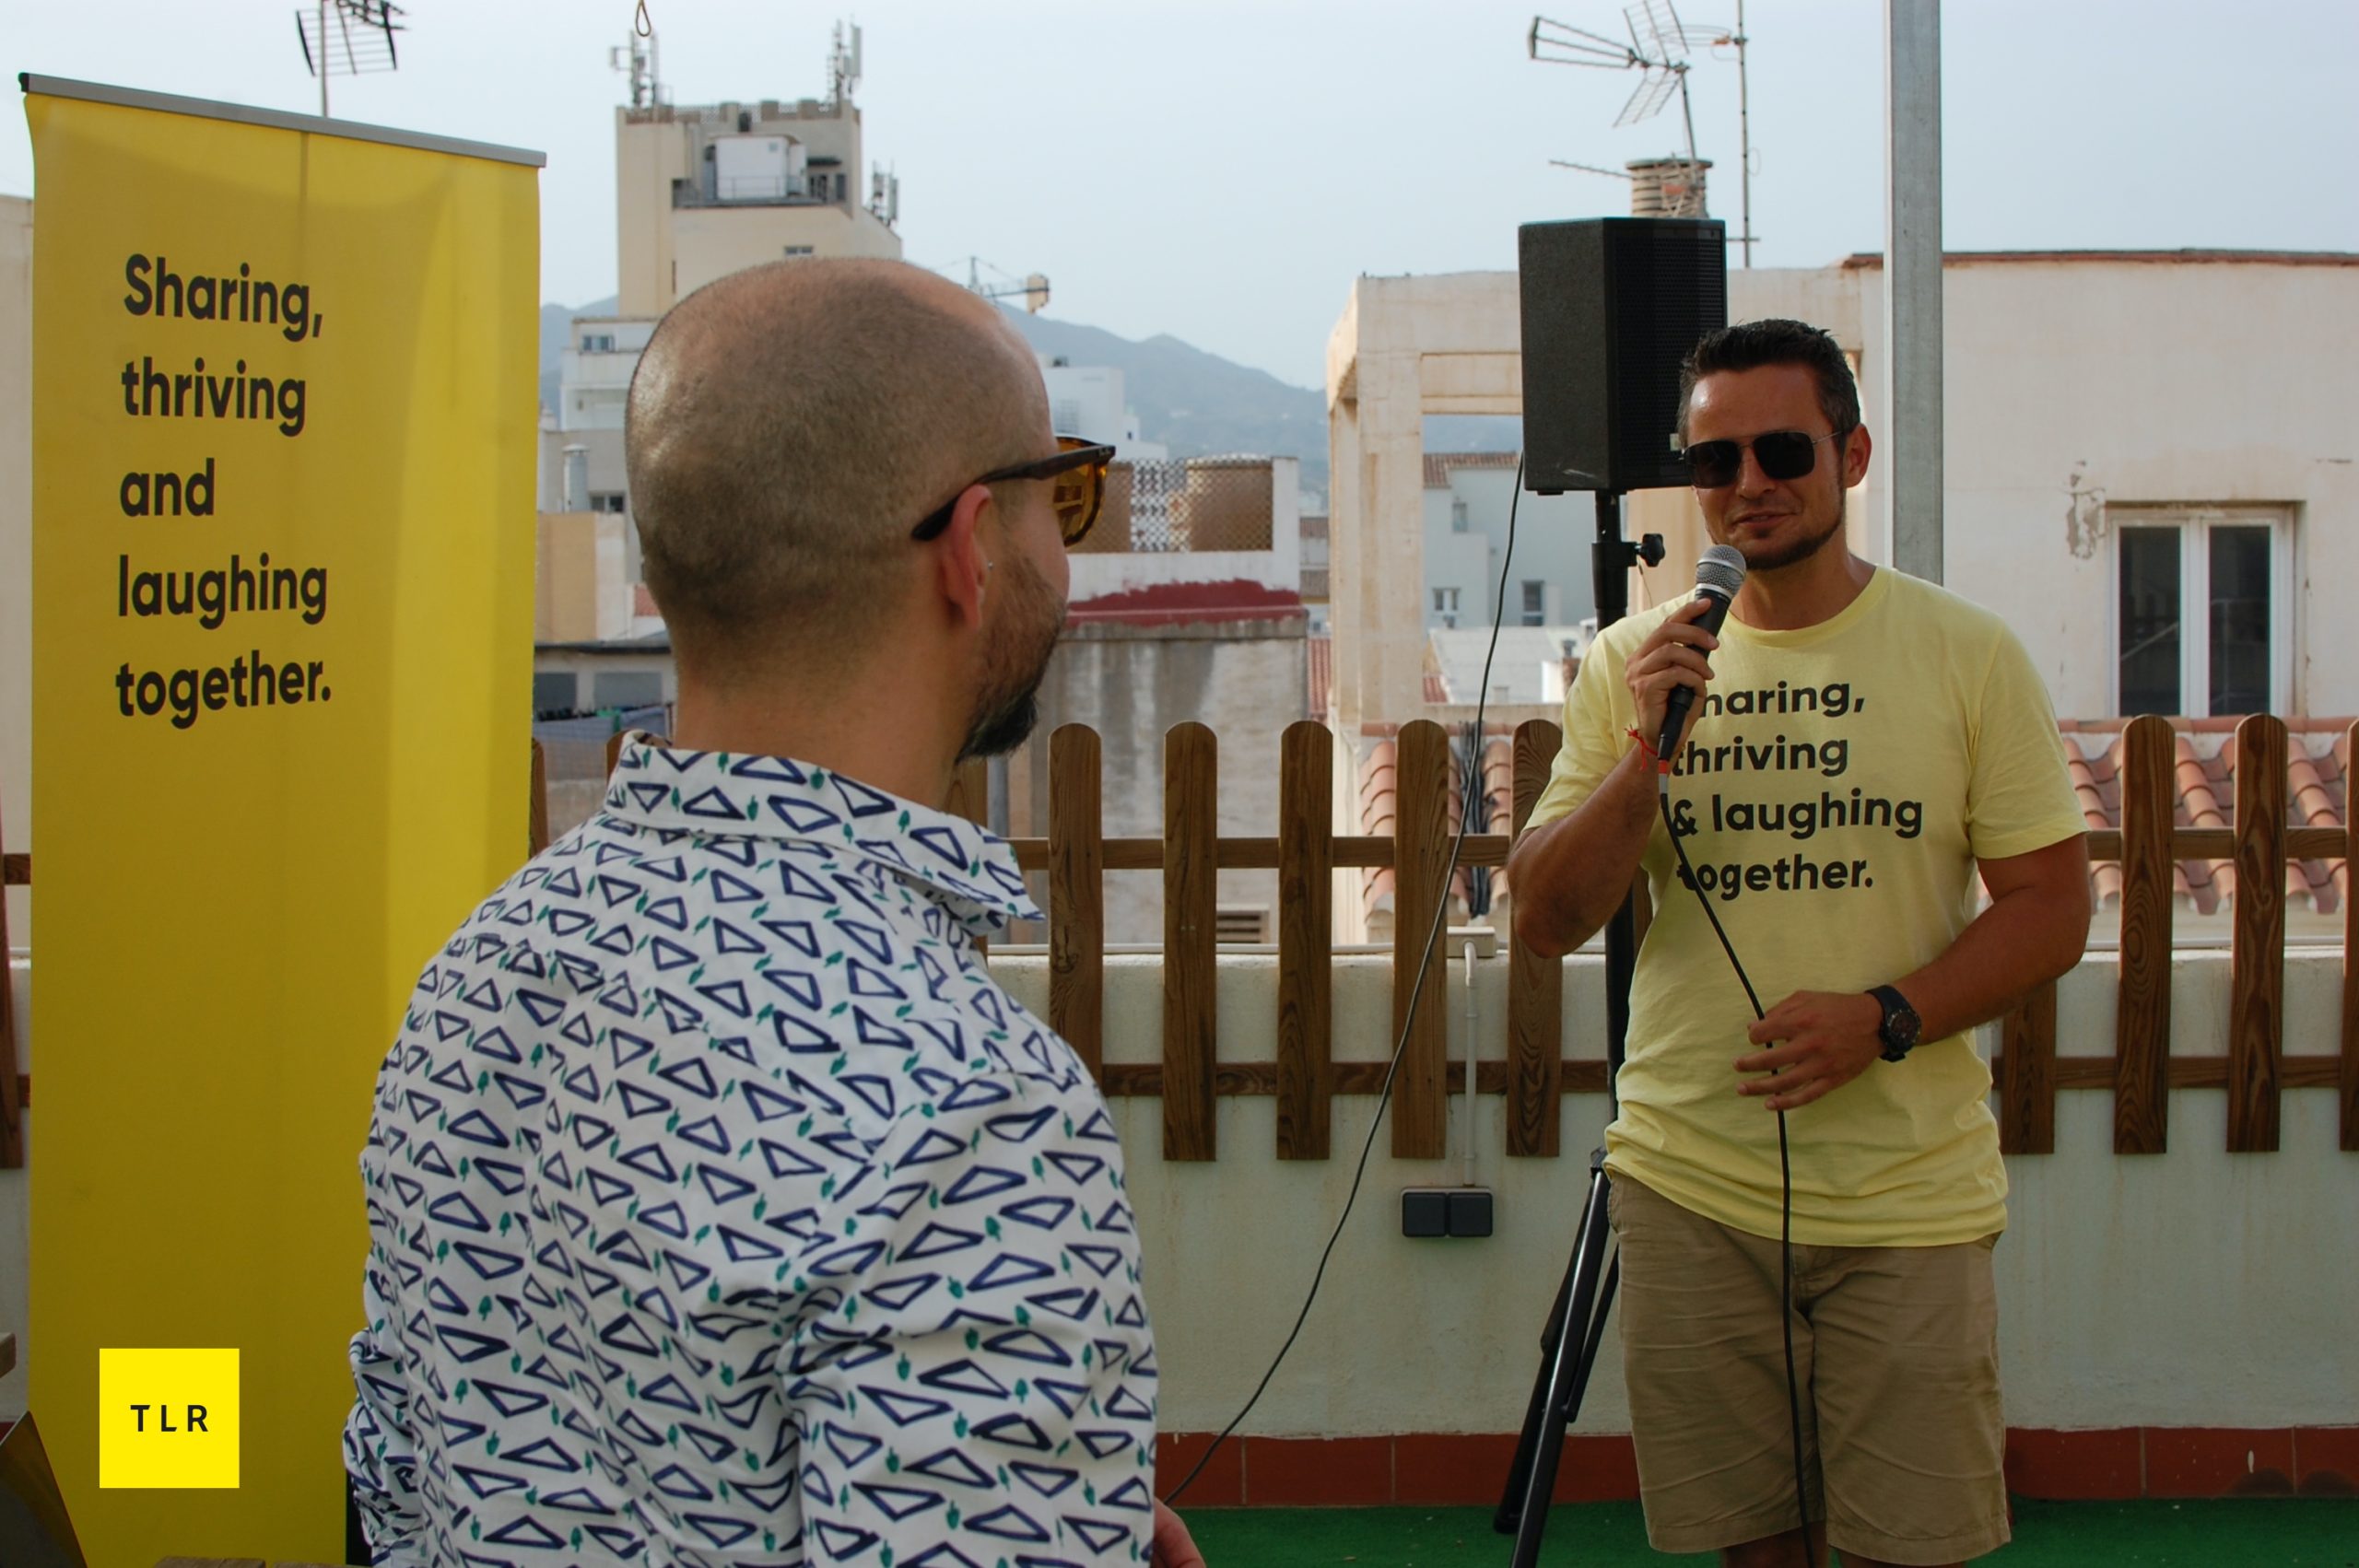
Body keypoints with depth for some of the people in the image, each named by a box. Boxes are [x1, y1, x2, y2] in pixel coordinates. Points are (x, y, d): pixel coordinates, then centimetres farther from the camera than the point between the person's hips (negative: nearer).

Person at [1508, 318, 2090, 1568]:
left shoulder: (1968, 654, 0)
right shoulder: (1631, 666, 5)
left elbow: (2050, 909, 0)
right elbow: (1547, 922, 2)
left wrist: (1886, 1020, -16)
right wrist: (1646, 752, -13)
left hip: (1908, 1196, -1)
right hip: (1689, 1190, 2)